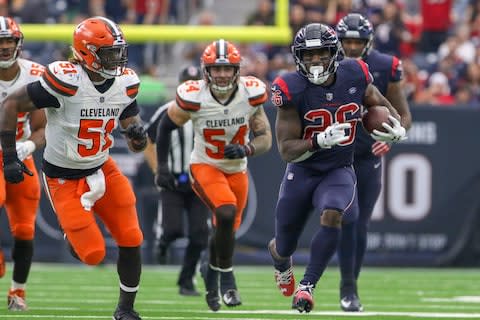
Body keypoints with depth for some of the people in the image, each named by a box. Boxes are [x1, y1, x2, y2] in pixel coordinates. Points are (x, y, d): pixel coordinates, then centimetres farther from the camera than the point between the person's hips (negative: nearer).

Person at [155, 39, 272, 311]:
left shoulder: (251, 94, -17)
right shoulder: (193, 97, -22)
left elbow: (265, 138, -10)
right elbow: (166, 126, -4)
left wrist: (246, 150, -31)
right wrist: (162, 167, -5)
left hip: (237, 170, 4)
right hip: (205, 166, -4)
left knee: (227, 229, 15)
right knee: (226, 213, -28)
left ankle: (212, 275, 44)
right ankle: (227, 279, -12)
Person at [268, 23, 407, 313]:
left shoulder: (355, 76, -11)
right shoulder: (293, 90, -18)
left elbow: (382, 106, 10)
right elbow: (287, 150, -18)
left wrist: (398, 130, -11)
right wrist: (320, 141, -36)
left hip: (339, 172, 1)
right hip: (301, 172, 0)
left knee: (331, 216, -32)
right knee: (284, 248, 11)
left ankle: (307, 287, -21)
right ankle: (281, 260, 51)